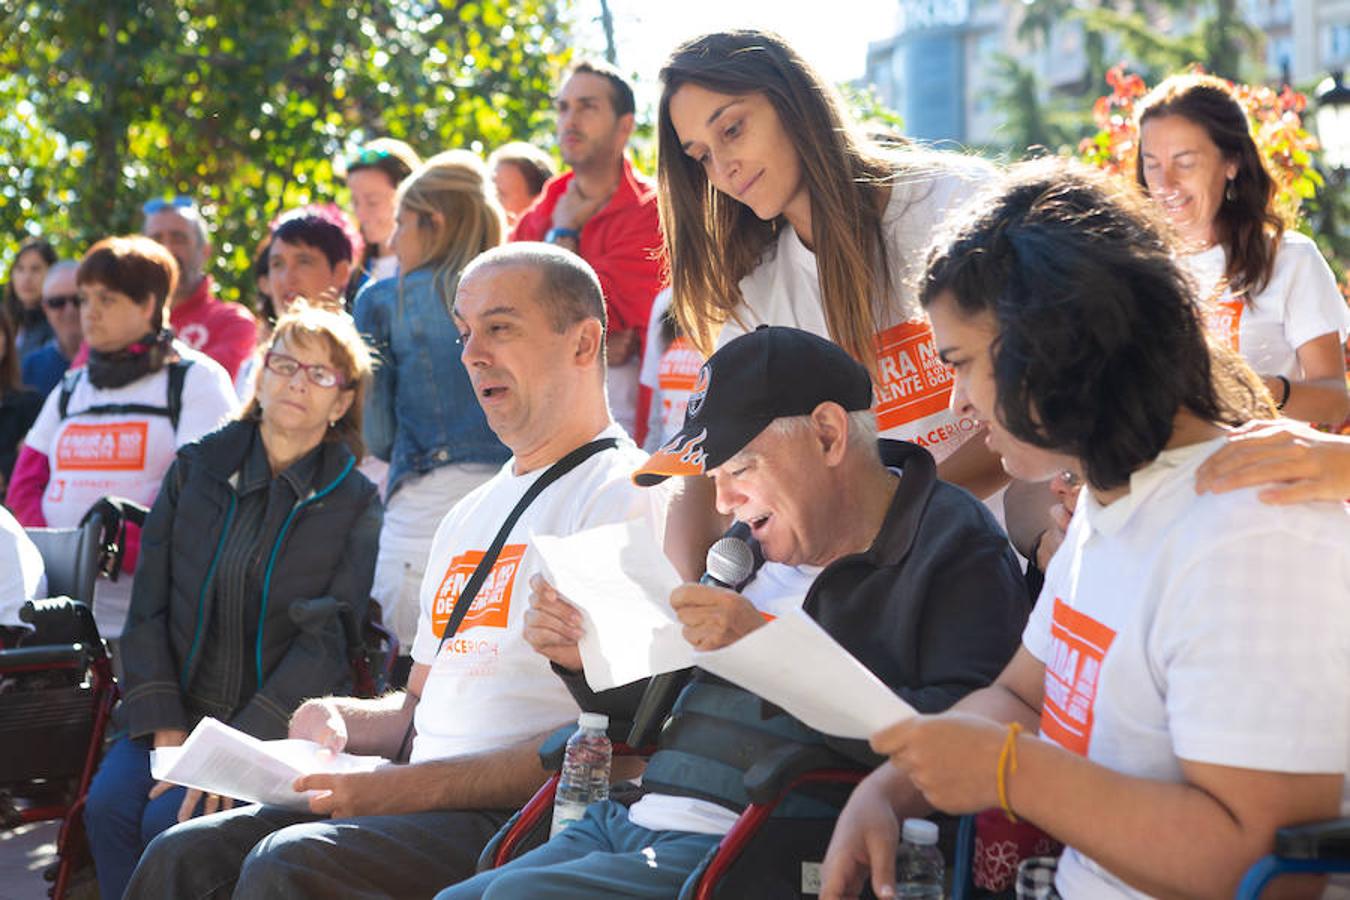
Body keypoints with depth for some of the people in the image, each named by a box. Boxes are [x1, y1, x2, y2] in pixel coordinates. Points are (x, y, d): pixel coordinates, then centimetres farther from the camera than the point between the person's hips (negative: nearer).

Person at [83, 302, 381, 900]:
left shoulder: (354, 504, 1)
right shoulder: (196, 469, 8)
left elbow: (325, 642, -7)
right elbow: (147, 608, 5)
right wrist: (165, 728, -8)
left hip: (279, 725, -3)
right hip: (175, 709, 3)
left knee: (170, 822, -26)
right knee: (107, 806, -24)